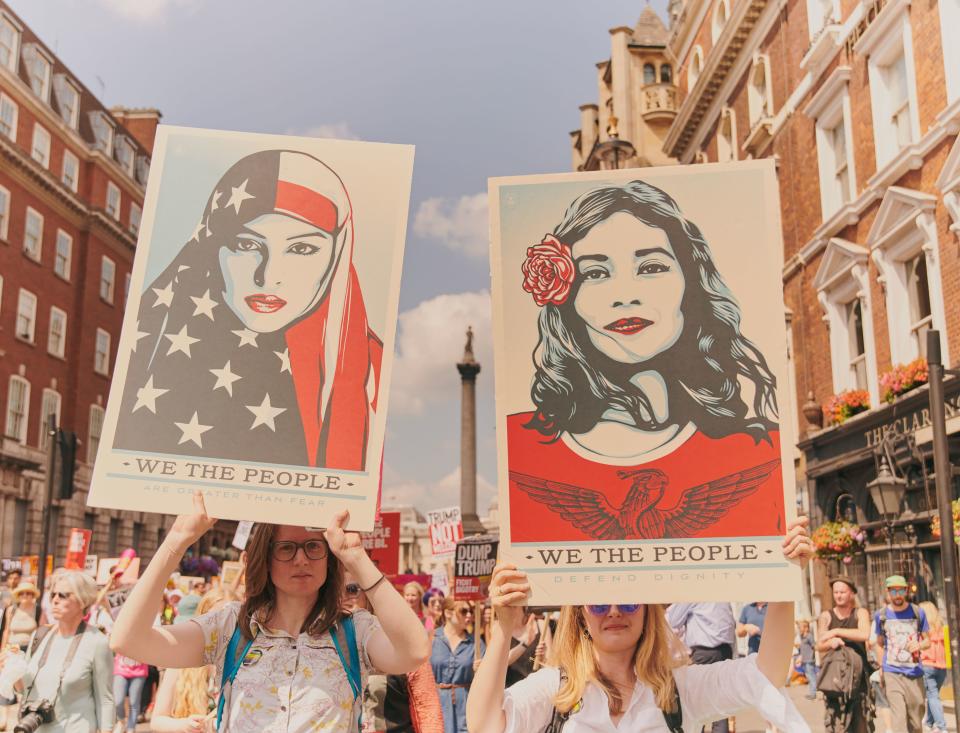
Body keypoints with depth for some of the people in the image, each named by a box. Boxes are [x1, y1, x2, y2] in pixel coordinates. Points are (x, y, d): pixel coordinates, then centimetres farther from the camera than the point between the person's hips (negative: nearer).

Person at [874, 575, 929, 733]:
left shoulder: (918, 612, 3)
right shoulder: (881, 615, 3)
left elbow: (927, 640, 9)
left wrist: (919, 645, -13)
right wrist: (881, 668, 6)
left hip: (915, 673, 1)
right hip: (892, 674, -1)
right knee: (899, 719, -11)